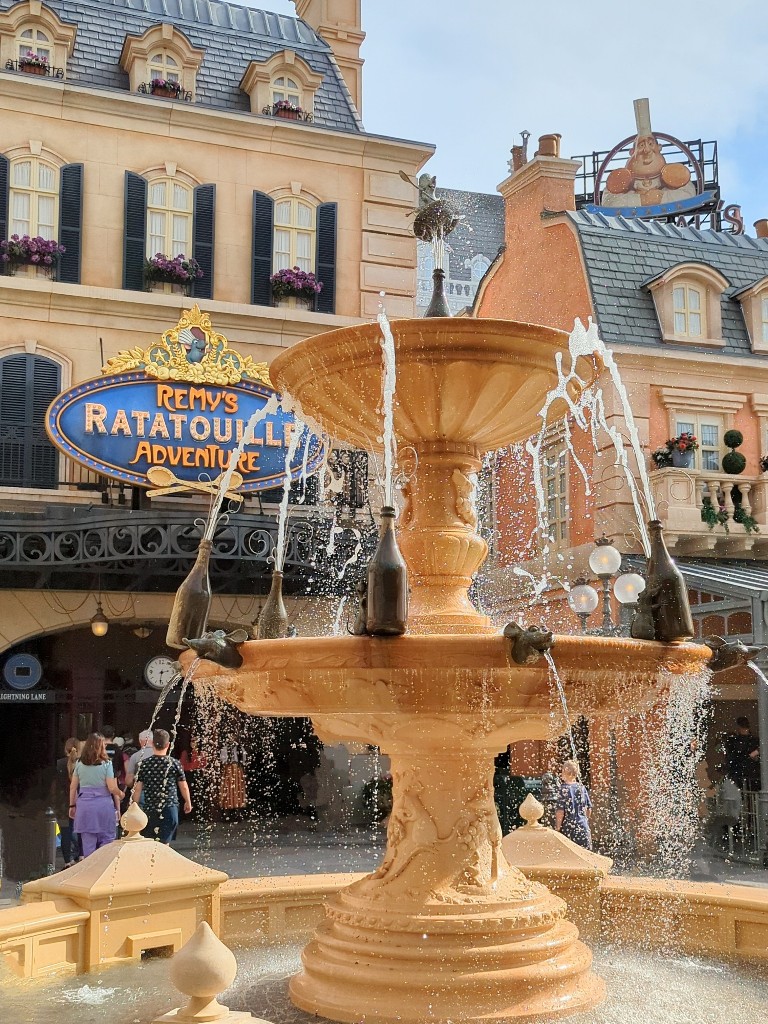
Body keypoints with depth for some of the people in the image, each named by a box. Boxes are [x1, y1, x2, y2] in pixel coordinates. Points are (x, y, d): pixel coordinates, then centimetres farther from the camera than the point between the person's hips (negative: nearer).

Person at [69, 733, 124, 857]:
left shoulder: (79, 764, 5)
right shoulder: (106, 764, -6)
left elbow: (73, 787, 9)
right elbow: (112, 788, -9)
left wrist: (72, 806, 18)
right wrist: (120, 794, 6)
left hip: (84, 805, 3)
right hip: (104, 804, -3)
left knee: (88, 845, 7)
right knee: (106, 844, 6)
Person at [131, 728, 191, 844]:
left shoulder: (144, 763, -1)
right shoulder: (174, 763, -3)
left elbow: (137, 788, 0)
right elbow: (183, 787, 5)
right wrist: (188, 802, 22)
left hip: (149, 809, 1)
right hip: (169, 808, -1)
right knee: (164, 844, 1)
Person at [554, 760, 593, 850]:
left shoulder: (564, 789, -10)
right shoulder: (582, 788, 5)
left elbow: (560, 811, -13)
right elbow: (589, 809, 11)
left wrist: (557, 829, -6)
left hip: (568, 828, -5)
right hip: (583, 827, 5)